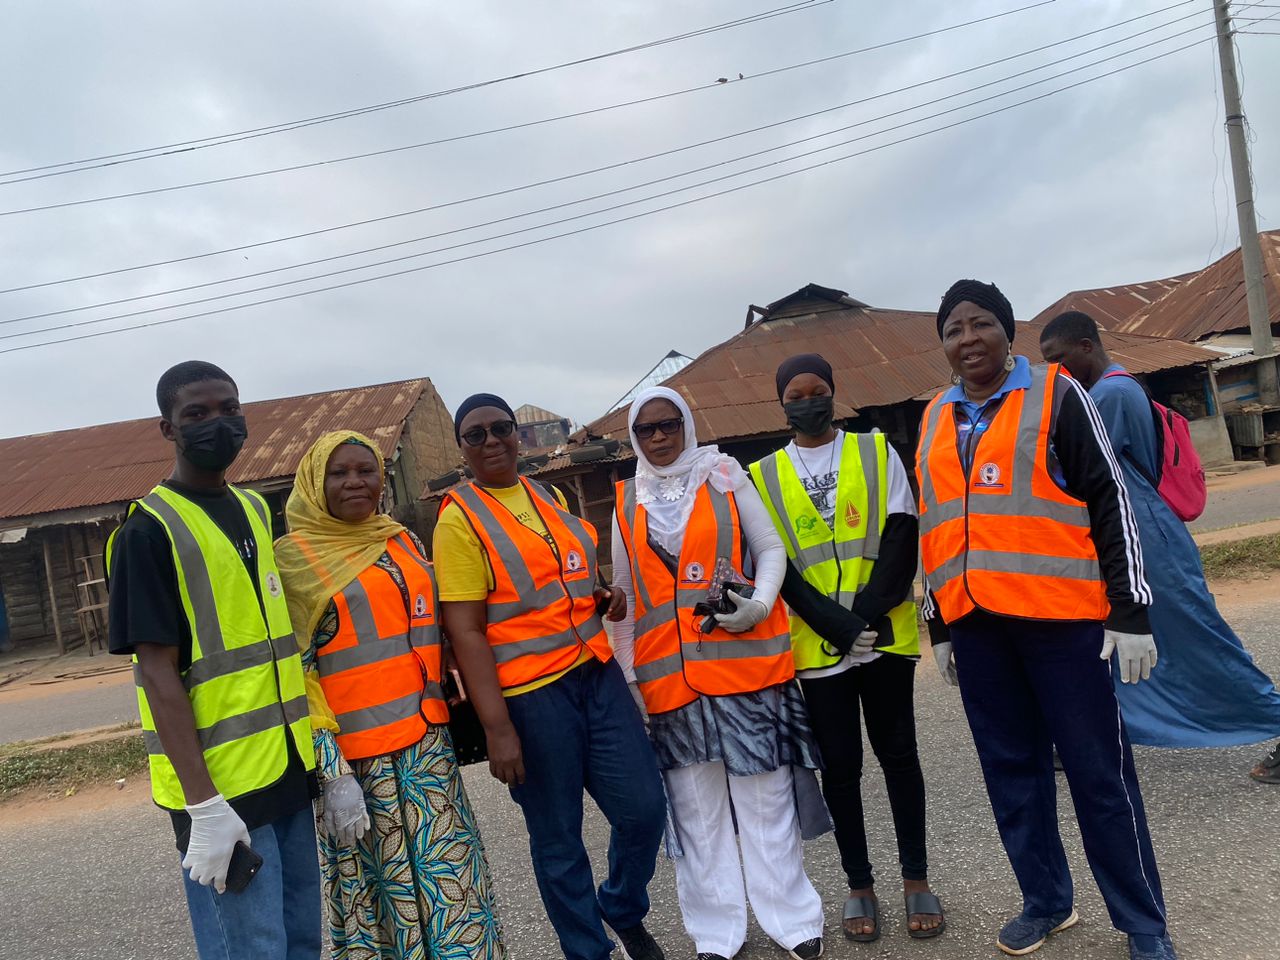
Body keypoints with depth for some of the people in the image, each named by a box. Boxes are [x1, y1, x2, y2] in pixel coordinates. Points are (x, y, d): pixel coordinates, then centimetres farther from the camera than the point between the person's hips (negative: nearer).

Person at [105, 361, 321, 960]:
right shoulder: (150, 529, -10)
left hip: (288, 769, 7)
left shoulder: (255, 510, 11)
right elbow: (158, 671, -14)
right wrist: (202, 804, -18)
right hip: (220, 783, -7)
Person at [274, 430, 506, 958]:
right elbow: (294, 671, -10)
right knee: (374, 888, 7)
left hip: (427, 742, 5)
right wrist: (332, 773, -15)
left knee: (451, 880, 9)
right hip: (355, 756, -4)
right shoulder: (294, 557, -6)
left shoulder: (404, 542, 10)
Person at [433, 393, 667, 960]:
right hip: (529, 695, -5)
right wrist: (497, 727, -16)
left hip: (596, 673, 6)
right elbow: (465, 631, -13)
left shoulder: (550, 498, 12)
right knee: (557, 838, 8)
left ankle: (624, 911, 36)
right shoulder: (460, 519, -8)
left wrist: (602, 597, 4)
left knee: (644, 809, 7)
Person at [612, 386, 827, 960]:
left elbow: (771, 548, 4)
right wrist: (623, 673, 11)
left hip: (746, 661, -2)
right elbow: (625, 594, 13)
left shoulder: (724, 474, 5)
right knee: (695, 807, 8)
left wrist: (760, 605, -14)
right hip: (671, 676, 2)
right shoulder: (626, 502, 11)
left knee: (765, 798, 4)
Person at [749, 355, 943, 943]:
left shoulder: (877, 453, 4)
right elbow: (775, 567, -3)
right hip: (816, 647, 0)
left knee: (898, 753, 10)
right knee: (840, 765, 9)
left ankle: (916, 878, 26)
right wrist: (842, 628, -13)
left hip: (887, 636, 0)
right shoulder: (762, 477, 2)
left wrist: (870, 617, -15)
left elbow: (901, 539, -3)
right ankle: (859, 885, 24)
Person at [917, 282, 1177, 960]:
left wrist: (1130, 611, -8)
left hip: (1063, 615, -4)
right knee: (1011, 771, 12)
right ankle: (1045, 900, 29)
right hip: (976, 624, 4)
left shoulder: (1055, 395, -1)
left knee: (1099, 772, 4)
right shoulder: (935, 419, 12)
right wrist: (938, 626, 16)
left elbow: (1111, 502, -3)